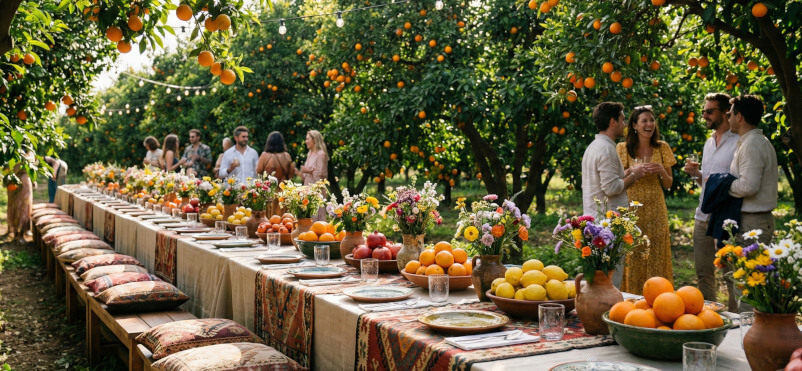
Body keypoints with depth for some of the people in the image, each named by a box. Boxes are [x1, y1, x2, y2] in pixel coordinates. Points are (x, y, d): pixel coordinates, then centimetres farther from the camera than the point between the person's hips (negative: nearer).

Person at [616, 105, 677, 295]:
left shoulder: (662, 148, 6)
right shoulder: (623, 148, 0)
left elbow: (668, 184, 9)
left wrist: (662, 171, -11)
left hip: (655, 209, 2)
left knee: (656, 257, 2)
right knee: (632, 257, -2)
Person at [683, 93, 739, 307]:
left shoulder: (738, 143, -8)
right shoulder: (709, 143, 18)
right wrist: (696, 174, 6)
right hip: (702, 217, 8)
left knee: (730, 273, -3)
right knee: (703, 271, 14)